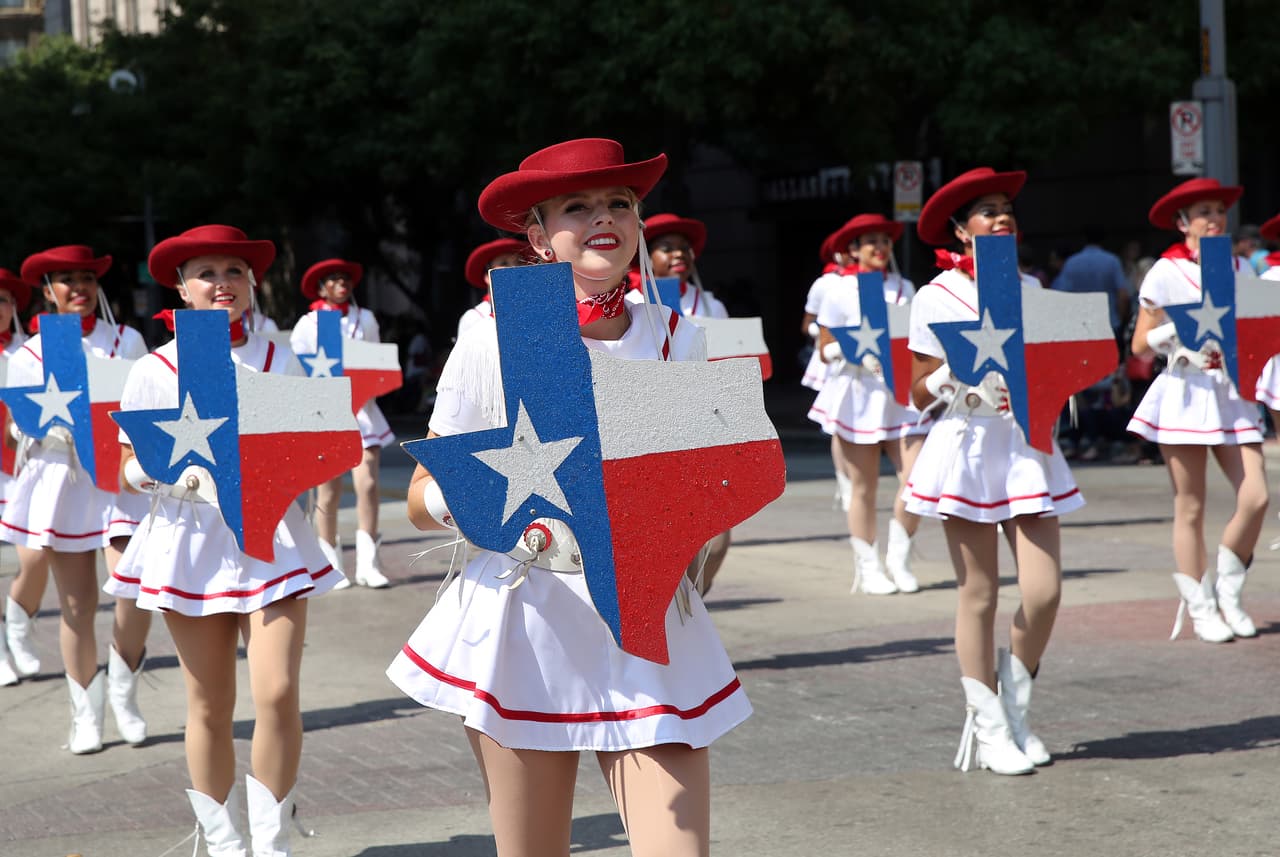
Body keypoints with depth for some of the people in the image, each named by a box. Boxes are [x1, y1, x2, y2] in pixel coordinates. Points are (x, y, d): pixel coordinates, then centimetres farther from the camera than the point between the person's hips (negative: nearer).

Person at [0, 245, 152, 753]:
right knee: (77, 605, 2)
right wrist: (52, 424, -11)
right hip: (61, 481, 0)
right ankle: (86, 714, 16)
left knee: (135, 593, -13)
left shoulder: (127, 342, 6)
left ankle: (123, 694, 11)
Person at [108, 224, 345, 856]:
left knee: (278, 693, -11)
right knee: (210, 707, 4)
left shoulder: (280, 361, 7)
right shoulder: (154, 371, 2)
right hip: (191, 540, 0)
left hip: (270, 536, 1)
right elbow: (125, 472, 4)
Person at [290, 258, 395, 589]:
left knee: (368, 484, -10)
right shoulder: (307, 324, 5)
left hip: (362, 411, 2)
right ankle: (331, 565, 9)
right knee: (328, 492, 0)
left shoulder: (365, 319, 12)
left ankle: (368, 564, -4)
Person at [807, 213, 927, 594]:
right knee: (864, 487, 0)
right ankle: (867, 567, 12)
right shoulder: (840, 293, 1)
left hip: (901, 393, 3)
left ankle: (898, 558, 11)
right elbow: (825, 349, 0)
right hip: (857, 394, -3)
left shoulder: (904, 289, 11)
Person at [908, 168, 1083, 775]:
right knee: (979, 594, 0)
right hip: (967, 450, -3)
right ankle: (989, 728, 13)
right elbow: (919, 390, 0)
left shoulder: (1031, 289, 11)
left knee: (1044, 590, -6)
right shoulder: (936, 298, -1)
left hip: (1030, 446, 4)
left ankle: (1016, 710, 17)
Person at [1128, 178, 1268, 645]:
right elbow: (1140, 346, -2)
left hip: (1231, 392, 4)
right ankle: (1201, 609, 12)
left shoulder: (1237, 268, 10)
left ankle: (1228, 594, 12)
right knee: (1190, 509, 0)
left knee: (1255, 497, -8)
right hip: (1184, 393, -4)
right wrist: (1174, 327, -19)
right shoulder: (1165, 274, -1)